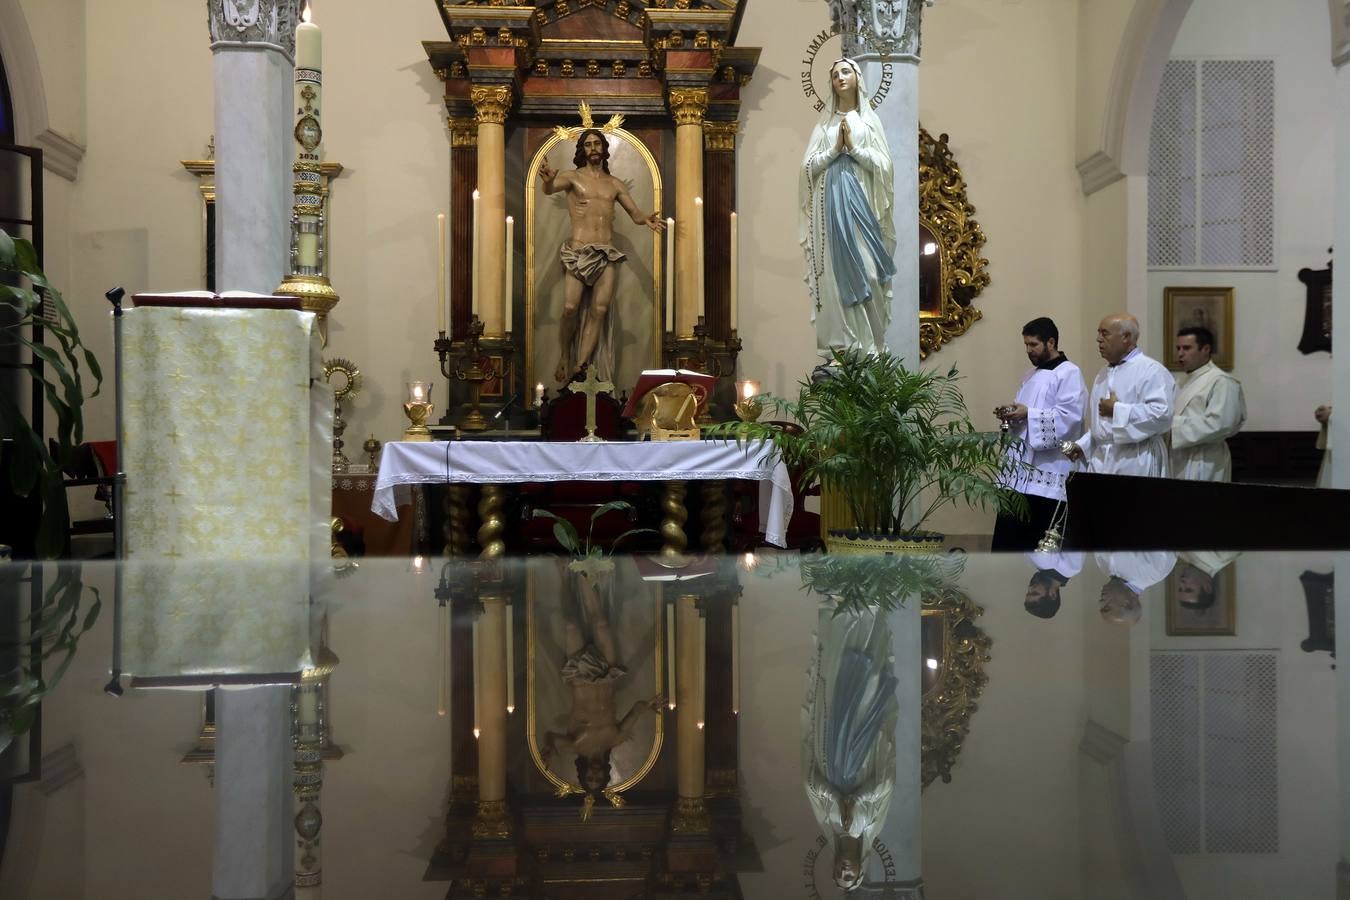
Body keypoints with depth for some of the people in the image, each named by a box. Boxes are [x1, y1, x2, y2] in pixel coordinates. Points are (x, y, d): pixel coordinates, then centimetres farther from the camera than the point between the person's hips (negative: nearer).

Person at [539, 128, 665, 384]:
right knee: (570, 308, -19)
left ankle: (579, 368, -10)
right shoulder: (573, 177, 7)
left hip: (607, 254, 3)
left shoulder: (615, 184, 18)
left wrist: (647, 219, -7)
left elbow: (635, 213, 18)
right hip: (578, 252, -3)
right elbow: (550, 188, -14)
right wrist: (547, 180, -39)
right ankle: (564, 358, 1)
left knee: (599, 310, -11)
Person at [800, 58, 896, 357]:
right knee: (836, 269, -4)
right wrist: (835, 149, -7)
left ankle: (869, 344, -5)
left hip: (860, 199, -1)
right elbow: (809, 165, 6)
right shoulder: (824, 122, 13)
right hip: (831, 201, 1)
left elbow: (883, 164, 3)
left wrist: (853, 147, -7)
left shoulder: (869, 119, 11)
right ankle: (839, 343, -4)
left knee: (866, 269, -8)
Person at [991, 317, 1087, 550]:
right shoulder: (1031, 376, 20)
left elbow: (1069, 417, -17)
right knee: (1008, 535, 5)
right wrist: (1011, 415, 5)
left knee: (1043, 539, -4)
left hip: (1047, 472, -8)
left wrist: (1028, 414, -19)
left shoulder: (1069, 373, -6)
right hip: (1020, 469, 8)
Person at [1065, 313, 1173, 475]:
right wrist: (1083, 445, 11)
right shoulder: (1103, 374, 20)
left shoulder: (1151, 370, -8)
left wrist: (1117, 410, -15)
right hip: (1101, 462, 7)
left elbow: (1162, 414, -22)